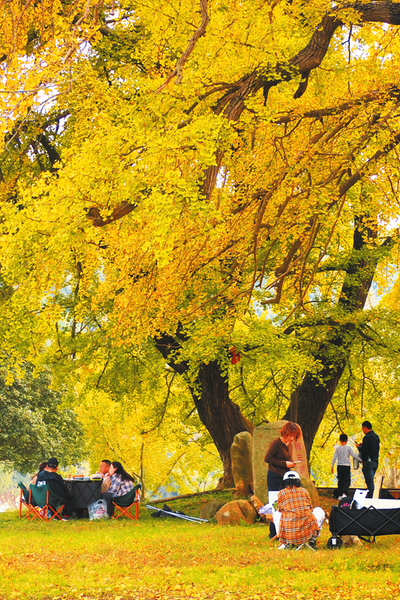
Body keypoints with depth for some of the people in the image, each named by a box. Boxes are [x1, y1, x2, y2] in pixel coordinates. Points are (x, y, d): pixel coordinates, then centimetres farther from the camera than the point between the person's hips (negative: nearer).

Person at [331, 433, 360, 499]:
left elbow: (334, 458, 3)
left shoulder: (338, 448, 3)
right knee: (346, 481, -2)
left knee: (340, 481, 9)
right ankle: (345, 493, -23)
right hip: (347, 466, -2)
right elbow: (354, 455, -3)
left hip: (339, 466, 2)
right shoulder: (348, 448, -2)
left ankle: (339, 495, 10)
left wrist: (332, 467, 9)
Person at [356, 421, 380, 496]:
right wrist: (362, 445, 18)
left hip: (368, 462, -9)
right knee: (370, 481, 15)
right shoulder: (376, 436, 15)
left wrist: (358, 446, 6)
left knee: (369, 482, -8)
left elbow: (362, 450, -16)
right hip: (375, 461, 9)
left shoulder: (367, 437, -14)